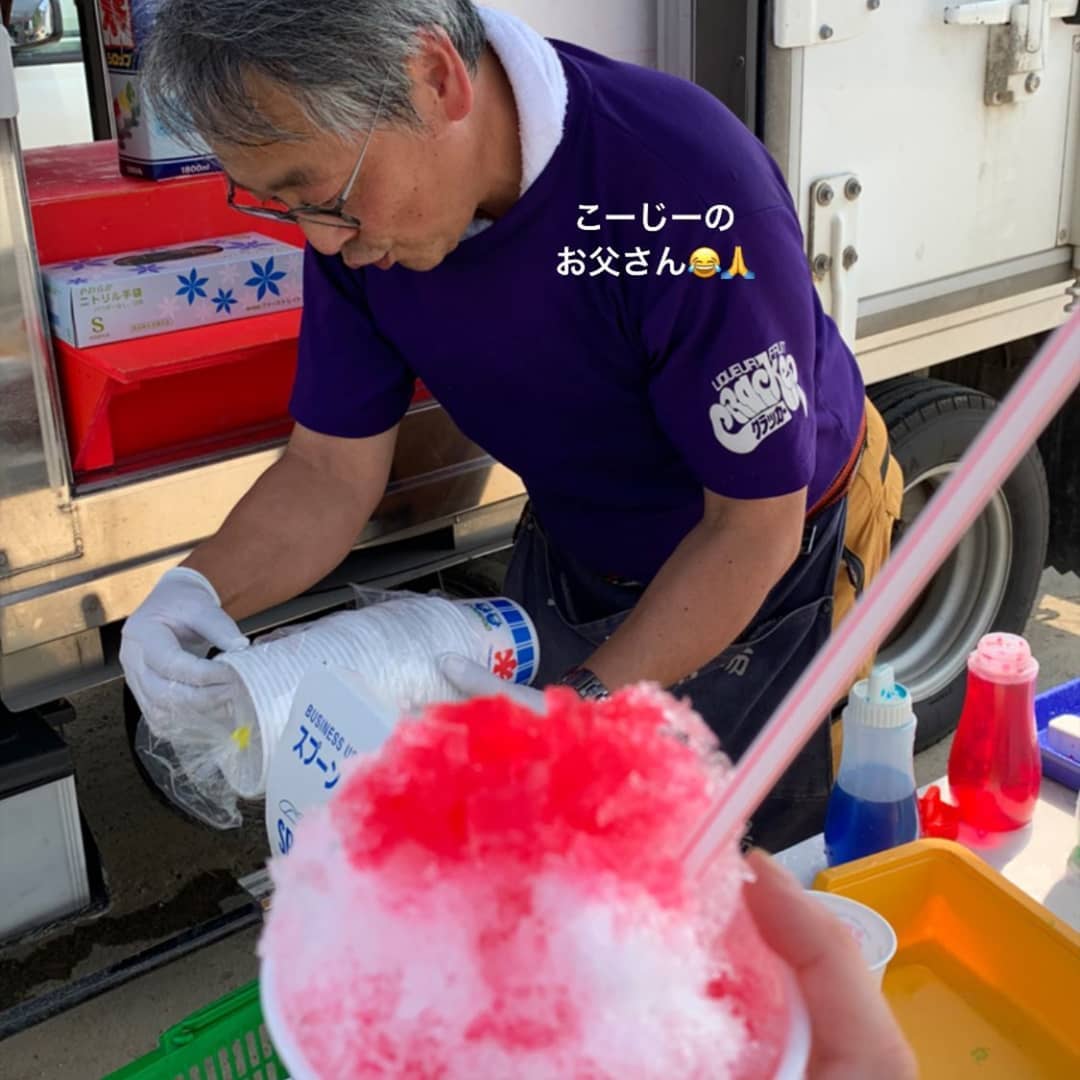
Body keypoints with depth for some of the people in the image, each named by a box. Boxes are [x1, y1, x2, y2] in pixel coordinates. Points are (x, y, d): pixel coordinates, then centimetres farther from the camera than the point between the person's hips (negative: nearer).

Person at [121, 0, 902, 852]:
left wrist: (588, 703, -31)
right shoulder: (355, 196, -18)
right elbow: (333, 468, -11)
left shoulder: (692, 192, -38)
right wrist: (202, 589, -29)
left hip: (770, 575, -4)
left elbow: (754, 526, -26)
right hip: (571, 565, 5)